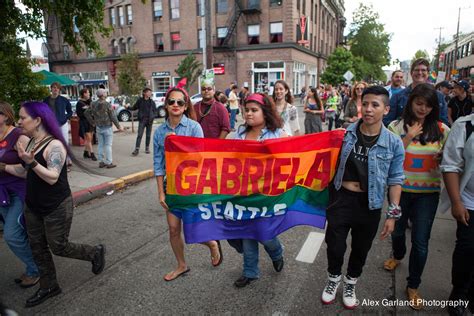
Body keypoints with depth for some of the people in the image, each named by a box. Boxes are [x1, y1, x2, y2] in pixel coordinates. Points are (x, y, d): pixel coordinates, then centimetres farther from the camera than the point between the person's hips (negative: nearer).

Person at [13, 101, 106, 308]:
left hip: (57, 208, -8)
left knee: (59, 247, 5)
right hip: (33, 207, 8)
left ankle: (96, 253, 29)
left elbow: (52, 177, -27)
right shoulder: (29, 143, 3)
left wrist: (31, 161, -38)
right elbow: (27, 173, 13)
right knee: (37, 248, 16)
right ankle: (48, 287, 34)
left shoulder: (54, 145, -21)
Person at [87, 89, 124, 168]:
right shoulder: (107, 104, -14)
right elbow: (113, 117, -13)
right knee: (108, 145, 1)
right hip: (107, 127, -5)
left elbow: (88, 114, 8)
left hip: (98, 128, 5)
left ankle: (101, 162, 16)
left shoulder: (93, 104, 2)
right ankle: (109, 163, 4)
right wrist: (118, 127, -6)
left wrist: (93, 122, 21)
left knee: (100, 145, 12)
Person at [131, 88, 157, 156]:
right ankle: (137, 149, -7)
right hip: (142, 120, -2)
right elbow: (134, 108, 6)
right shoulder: (140, 100, 1)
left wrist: (153, 117, -5)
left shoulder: (152, 102, 7)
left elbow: (155, 110, 11)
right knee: (139, 135, -7)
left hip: (149, 121, 2)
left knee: (148, 135, 8)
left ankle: (147, 148, 20)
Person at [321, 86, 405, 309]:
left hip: (369, 204, 0)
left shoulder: (393, 143, -8)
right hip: (341, 198, 0)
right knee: (335, 245, 7)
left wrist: (392, 214, -5)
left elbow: (395, 180, -4)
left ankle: (351, 283, 44)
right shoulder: (345, 134, -5)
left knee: (361, 248, 17)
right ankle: (333, 278, 38)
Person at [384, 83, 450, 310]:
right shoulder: (396, 127, -6)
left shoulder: (442, 130, -2)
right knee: (398, 230, 20)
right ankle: (398, 256, 54)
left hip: (428, 192, 0)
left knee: (420, 241, 2)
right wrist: (409, 137, -19)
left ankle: (413, 286, 24)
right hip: (400, 189, 0)